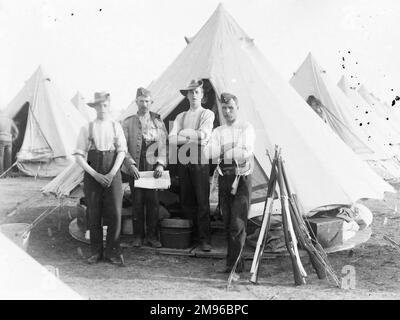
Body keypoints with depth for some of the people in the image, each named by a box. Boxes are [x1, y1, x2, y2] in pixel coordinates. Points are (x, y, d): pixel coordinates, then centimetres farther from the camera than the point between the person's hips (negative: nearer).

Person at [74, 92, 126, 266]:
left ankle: (112, 252, 9)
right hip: (92, 175, 0)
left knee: (115, 214, -4)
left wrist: (112, 173, -14)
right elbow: (79, 156, 1)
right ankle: (96, 252, 16)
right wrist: (95, 174, -10)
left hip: (113, 174, 0)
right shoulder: (87, 128, 4)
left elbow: (122, 152, 1)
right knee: (94, 215, 3)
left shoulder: (116, 126, 7)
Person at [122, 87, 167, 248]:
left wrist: (160, 164, -10)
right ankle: (138, 236, 15)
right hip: (135, 168, 0)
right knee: (137, 203, 4)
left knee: (153, 202, 1)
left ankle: (152, 236, 12)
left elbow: (162, 145, 4)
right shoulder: (128, 122, 6)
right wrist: (131, 164, -12)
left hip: (153, 168, 1)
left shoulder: (158, 122, 9)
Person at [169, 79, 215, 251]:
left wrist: (184, 132, -2)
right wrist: (192, 139, -10)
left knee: (202, 199, -7)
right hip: (183, 158, 5)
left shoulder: (207, 114, 6)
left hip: (199, 157, -5)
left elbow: (204, 134, -12)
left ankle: (205, 239, -3)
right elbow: (171, 139, 3)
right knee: (186, 199, 8)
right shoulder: (181, 116, 17)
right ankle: (190, 234, 19)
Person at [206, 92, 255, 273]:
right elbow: (210, 154, -5)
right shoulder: (218, 131, 12)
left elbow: (247, 153, -14)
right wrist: (234, 150, -17)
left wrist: (224, 153, -11)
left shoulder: (246, 128, 1)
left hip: (242, 178, -4)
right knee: (227, 222, 8)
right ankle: (237, 261, 19)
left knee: (237, 223, -11)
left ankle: (233, 263, -5)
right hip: (224, 178, 5)